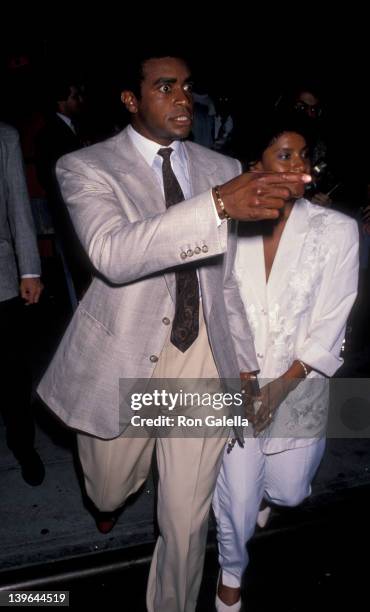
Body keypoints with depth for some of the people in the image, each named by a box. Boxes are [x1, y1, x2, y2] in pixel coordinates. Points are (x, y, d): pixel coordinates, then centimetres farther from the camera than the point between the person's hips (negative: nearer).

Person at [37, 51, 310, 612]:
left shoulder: (222, 168, 5)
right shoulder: (86, 167, -7)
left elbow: (229, 275, 10)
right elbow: (112, 254, -28)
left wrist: (244, 362, 9)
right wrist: (218, 205, -38)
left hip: (203, 357, 2)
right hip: (124, 357, -2)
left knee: (188, 519, 11)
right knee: (110, 495, 22)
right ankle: (124, 472, 60)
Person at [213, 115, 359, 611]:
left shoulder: (337, 230, -10)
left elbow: (330, 325, -9)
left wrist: (281, 387, -13)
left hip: (301, 387, 1)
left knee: (288, 491, 19)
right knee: (235, 498, 8)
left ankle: (265, 490, 59)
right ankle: (231, 572, 41)